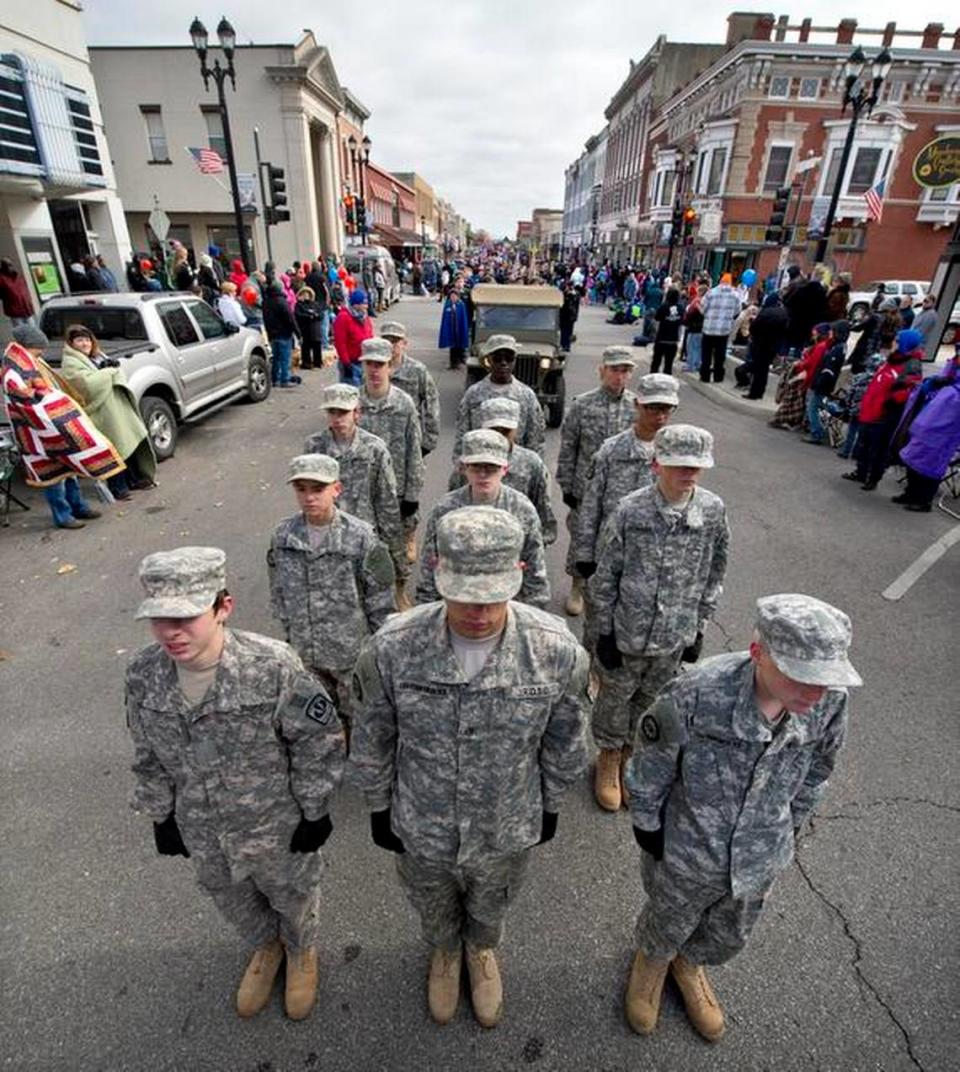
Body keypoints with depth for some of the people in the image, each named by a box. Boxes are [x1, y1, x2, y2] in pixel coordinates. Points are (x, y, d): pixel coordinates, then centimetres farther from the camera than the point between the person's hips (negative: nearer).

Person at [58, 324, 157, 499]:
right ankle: (118, 488, 1)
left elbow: (120, 374, 15)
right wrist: (109, 371, -10)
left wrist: (111, 365, -7)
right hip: (102, 414, -8)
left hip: (118, 407, 9)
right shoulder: (70, 364, -7)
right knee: (115, 447, -8)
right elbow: (89, 383, -22)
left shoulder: (96, 355, 19)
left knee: (131, 441, 11)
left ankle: (135, 479, 24)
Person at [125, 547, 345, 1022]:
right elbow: (148, 757, 0)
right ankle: (266, 947, 64)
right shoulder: (143, 674, -18)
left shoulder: (273, 665, -33)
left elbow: (319, 742, -20)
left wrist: (314, 812, -11)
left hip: (276, 823, -4)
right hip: (201, 830, 4)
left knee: (291, 895, 25)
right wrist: (161, 816, 8)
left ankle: (301, 951, 60)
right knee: (230, 898, 31)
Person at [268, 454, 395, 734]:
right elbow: (278, 590, 7)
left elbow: (381, 599, -11)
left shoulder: (361, 537, -18)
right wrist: (288, 629, 11)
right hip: (304, 652, 4)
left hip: (353, 651, -3)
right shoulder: (282, 536, -7)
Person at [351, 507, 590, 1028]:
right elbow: (372, 741, -10)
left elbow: (564, 743, -9)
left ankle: (481, 949, 70)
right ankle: (445, 951, 69)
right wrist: (379, 808, 2)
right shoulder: (391, 648, -30)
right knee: (433, 908, 33)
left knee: (490, 907, 33)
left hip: (509, 829, 1)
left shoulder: (557, 650, -29)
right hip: (421, 828, 0)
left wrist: (551, 805, 4)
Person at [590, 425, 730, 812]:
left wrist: (699, 629, 6)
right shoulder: (630, 510, -18)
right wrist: (605, 631, -6)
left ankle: (632, 753, 47)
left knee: (650, 700, 21)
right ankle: (609, 756, 43)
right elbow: (606, 574, -9)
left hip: (676, 636, 3)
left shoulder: (714, 511, -9)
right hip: (627, 631, -2)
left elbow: (713, 576, 3)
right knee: (615, 697, 17)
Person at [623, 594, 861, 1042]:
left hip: (760, 858, 4)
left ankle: (690, 964, 66)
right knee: (668, 926, 29)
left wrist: (790, 827, 10)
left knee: (728, 938, 32)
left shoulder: (829, 702, -24)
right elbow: (648, 771, -20)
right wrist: (647, 829, -8)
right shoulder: (695, 696, -38)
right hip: (686, 853, -3)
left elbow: (816, 771, -2)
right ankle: (651, 963, 64)